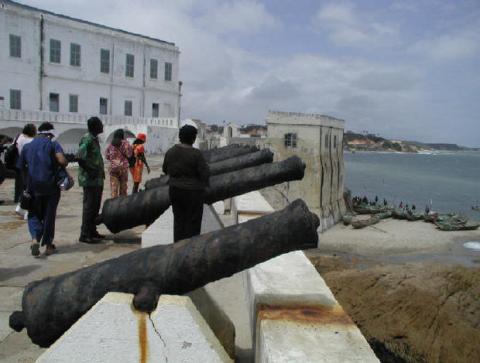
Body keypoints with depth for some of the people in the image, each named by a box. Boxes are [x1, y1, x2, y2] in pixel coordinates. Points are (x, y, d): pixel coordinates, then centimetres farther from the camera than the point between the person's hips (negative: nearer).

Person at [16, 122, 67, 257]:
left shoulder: (26, 146, 9)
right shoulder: (53, 144, -3)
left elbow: (21, 167, 9)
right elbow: (62, 161, -19)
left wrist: (27, 184, 18)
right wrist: (63, 166, 2)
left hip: (33, 187, 2)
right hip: (51, 186, -2)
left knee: (34, 214, 14)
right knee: (49, 215, 10)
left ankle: (35, 239, -10)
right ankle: (48, 245, 17)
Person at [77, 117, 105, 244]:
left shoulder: (94, 139, 15)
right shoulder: (87, 139, -15)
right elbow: (79, 157, -26)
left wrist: (100, 171, 13)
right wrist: (89, 171, -21)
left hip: (97, 179, 10)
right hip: (90, 180, -10)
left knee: (95, 206, 15)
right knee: (89, 206, -5)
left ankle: (92, 231, 25)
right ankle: (85, 235, 2)